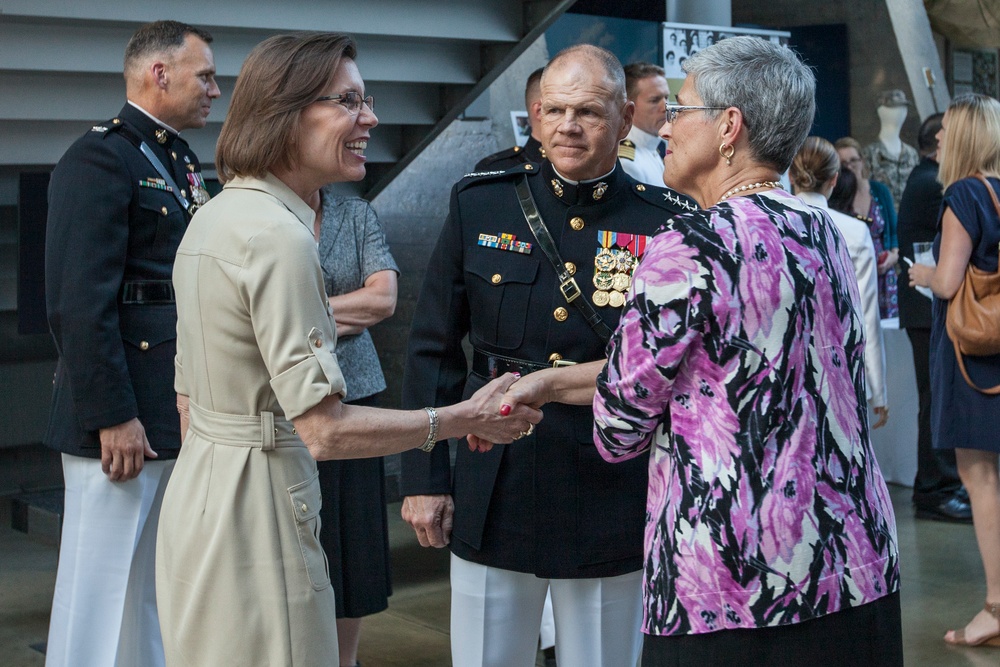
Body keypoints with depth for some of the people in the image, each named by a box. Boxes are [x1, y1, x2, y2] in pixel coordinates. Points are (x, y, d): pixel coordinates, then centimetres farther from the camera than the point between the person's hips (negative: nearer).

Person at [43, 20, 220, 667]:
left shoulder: (182, 164, 16)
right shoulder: (99, 159, -13)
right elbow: (80, 304, -20)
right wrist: (112, 416, -21)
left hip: (180, 419, 9)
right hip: (124, 421, -9)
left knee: (159, 596, 18)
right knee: (102, 594, 2)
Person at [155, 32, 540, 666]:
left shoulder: (216, 214, 9)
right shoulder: (278, 237, -21)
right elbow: (326, 429, -22)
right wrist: (464, 419, -14)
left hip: (197, 488, 10)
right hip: (258, 506, -10)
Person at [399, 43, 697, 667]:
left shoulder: (665, 223, -5)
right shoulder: (480, 205, 1)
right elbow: (433, 351, 5)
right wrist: (424, 477, 3)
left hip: (611, 504, -1)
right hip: (493, 496, 2)